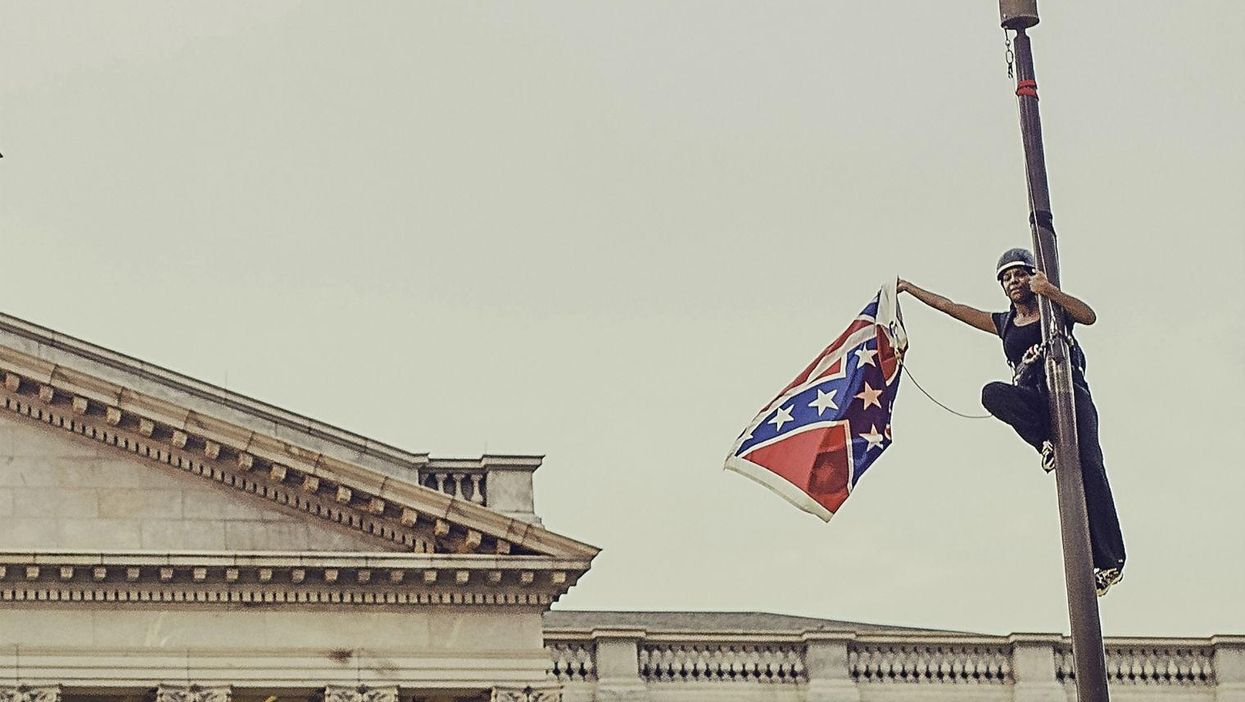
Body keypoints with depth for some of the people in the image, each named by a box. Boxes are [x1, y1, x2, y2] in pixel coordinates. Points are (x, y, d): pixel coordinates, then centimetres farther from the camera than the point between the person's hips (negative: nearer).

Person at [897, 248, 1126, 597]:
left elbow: (1089, 316, -10)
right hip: (1033, 403, 3)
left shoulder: (1055, 310, 11)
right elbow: (950, 306, 27)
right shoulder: (1004, 323, 22)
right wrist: (909, 289, 29)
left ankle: (1110, 561, -23)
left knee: (1088, 467, -21)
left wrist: (1050, 291, -22)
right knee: (993, 393, -30)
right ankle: (1047, 443, -26)